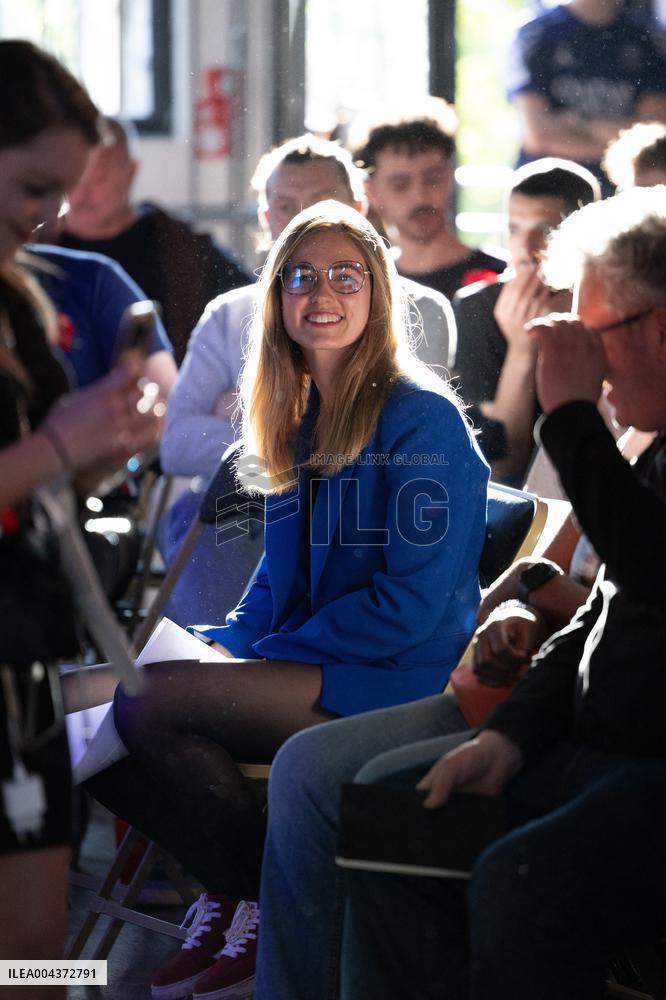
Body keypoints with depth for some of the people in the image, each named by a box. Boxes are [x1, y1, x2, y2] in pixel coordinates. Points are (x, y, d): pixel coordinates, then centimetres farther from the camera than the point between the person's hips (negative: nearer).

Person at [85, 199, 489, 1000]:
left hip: (389, 687, -8)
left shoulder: (421, 420, -11)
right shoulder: (301, 415, 15)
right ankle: (227, 886, 5)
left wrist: (261, 656, -15)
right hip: (301, 667, 8)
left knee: (149, 703, -27)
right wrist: (224, 644, 1)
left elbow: (411, 605, -17)